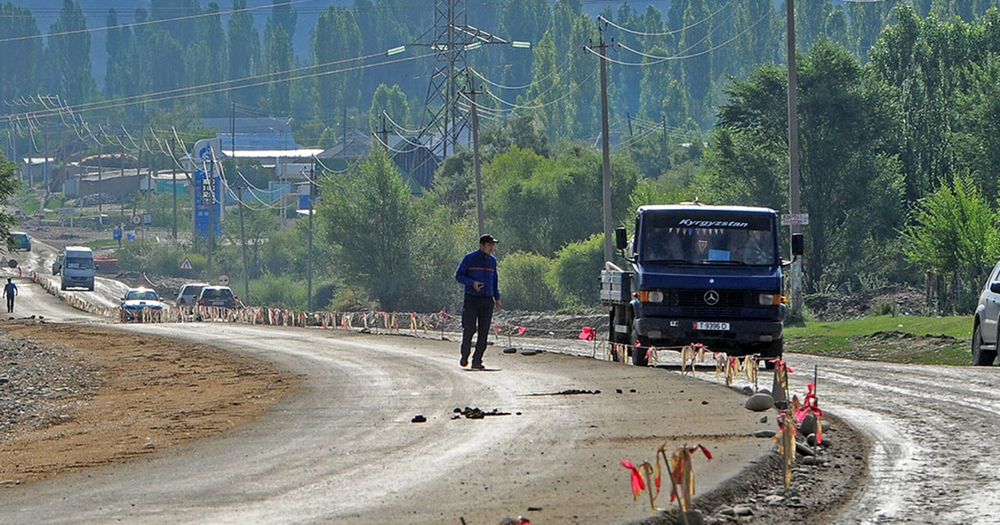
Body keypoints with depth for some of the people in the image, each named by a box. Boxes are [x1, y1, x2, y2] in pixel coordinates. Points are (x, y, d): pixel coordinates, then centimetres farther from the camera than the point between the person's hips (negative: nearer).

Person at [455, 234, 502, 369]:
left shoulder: (492, 260, 14)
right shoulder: (470, 259, -1)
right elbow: (458, 275, -1)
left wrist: (497, 297, 15)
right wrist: (472, 283, -17)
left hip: (487, 301, 4)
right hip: (471, 299, -4)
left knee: (483, 333, -1)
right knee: (469, 329, -9)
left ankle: (477, 361, 3)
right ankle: (464, 357, 12)